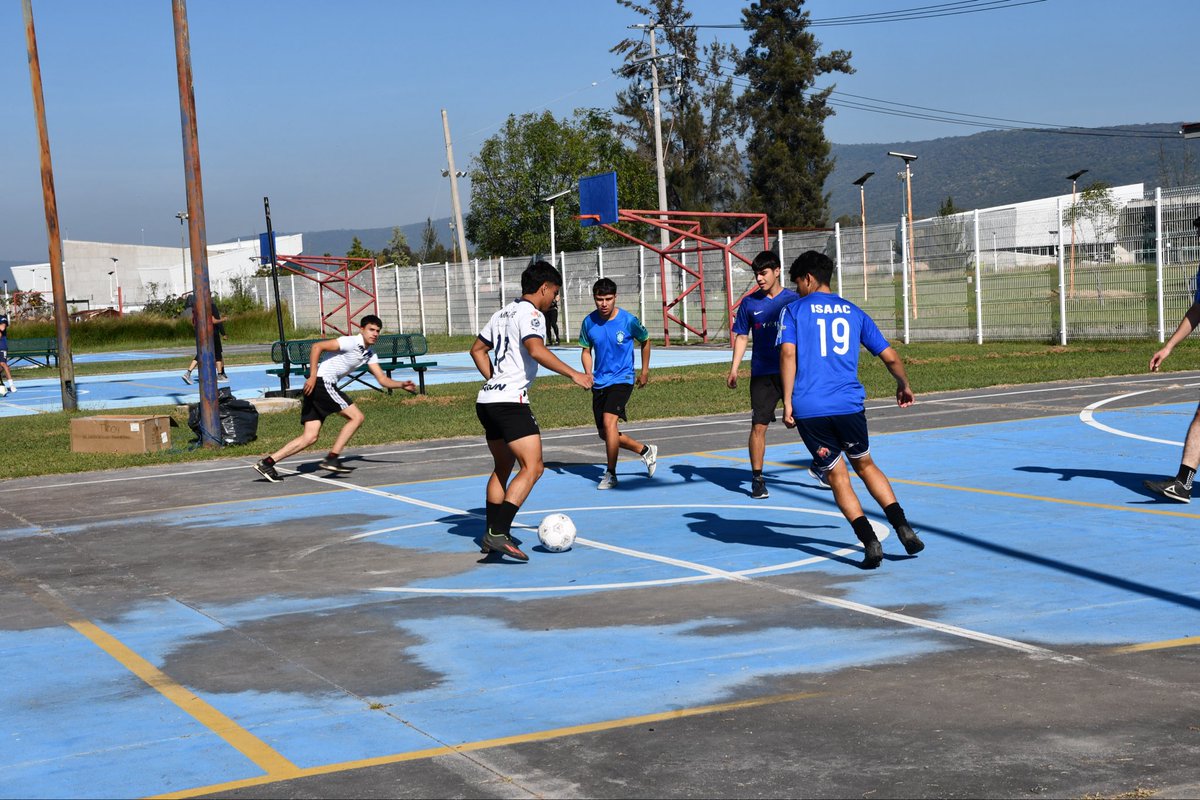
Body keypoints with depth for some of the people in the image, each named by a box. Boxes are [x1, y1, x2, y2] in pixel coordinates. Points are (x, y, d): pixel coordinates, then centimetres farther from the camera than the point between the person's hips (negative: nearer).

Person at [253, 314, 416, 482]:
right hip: (321, 382, -9)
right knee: (356, 416, -10)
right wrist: (313, 376, -21)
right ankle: (332, 459, -10)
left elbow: (382, 379, 15)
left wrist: (402, 385, -1)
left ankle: (267, 462, -1)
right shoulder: (351, 342, -11)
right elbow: (317, 346, -16)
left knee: (310, 437, 2)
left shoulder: (369, 354, 16)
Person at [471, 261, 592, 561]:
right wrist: (573, 374, -23)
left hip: (488, 400, 10)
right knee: (532, 467, -14)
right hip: (510, 402, -10)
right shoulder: (531, 314, -7)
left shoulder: (503, 313, 20)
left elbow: (477, 349, 29)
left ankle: (491, 535, 23)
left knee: (502, 467, 20)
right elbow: (536, 350, -25)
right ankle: (498, 534, -23)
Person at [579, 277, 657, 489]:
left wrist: (645, 371, 13)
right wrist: (588, 374, -6)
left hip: (622, 379, -5)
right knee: (605, 433, 9)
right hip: (599, 383, 5)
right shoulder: (588, 322, -3)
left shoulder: (628, 321, -12)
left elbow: (645, 341, 7)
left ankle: (611, 474, -14)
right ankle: (646, 450, 32)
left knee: (609, 421, -25)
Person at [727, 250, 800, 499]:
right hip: (762, 374, 0)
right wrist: (734, 369, 0)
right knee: (758, 425, -5)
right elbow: (741, 337, 9)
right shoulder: (749, 303, 4)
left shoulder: (793, 300, 1)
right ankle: (757, 479, 4)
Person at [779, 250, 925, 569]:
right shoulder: (853, 312, 15)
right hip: (849, 404, 3)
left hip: (809, 408, -3)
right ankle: (903, 528, 12)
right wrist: (904, 387, 34)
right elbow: (890, 356, 16)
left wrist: (787, 403, -10)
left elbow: (788, 354, -11)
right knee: (865, 464, 23)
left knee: (837, 476, 9)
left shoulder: (793, 310, 5)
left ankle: (871, 543, -1)